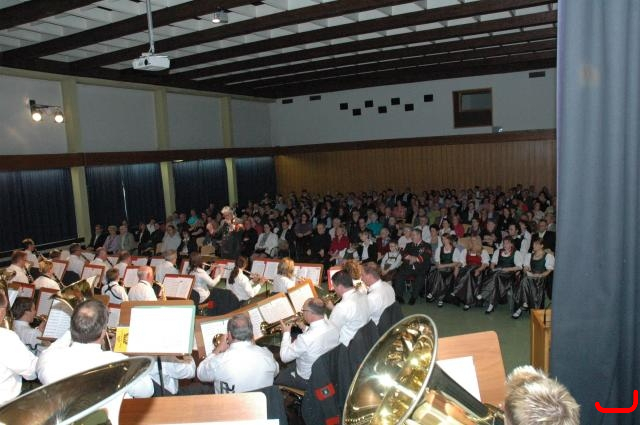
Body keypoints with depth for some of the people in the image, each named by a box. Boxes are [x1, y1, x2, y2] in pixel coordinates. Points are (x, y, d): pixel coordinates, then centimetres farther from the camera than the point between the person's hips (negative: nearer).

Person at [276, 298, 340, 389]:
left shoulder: (305, 339, -37)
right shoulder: (332, 327, -15)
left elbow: (284, 357, -21)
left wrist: (286, 333, -10)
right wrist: (305, 328, 3)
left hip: (308, 380, -7)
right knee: (290, 366, 28)